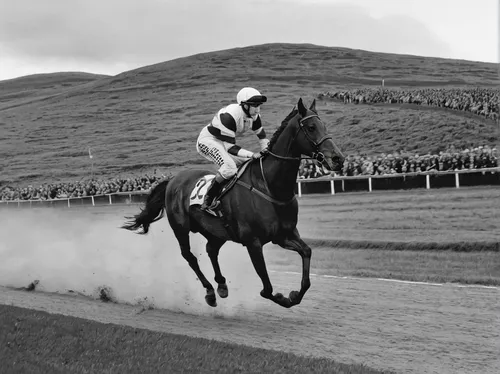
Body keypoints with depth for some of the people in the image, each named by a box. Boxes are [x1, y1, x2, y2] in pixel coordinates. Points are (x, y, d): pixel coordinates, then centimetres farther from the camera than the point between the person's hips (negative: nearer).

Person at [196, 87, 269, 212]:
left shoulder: (254, 116, -9)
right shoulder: (229, 115, -33)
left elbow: (262, 137, 3)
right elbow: (229, 147, -33)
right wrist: (252, 155, -41)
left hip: (224, 141, 9)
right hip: (208, 141, -9)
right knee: (229, 167, -32)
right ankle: (207, 201, -21)